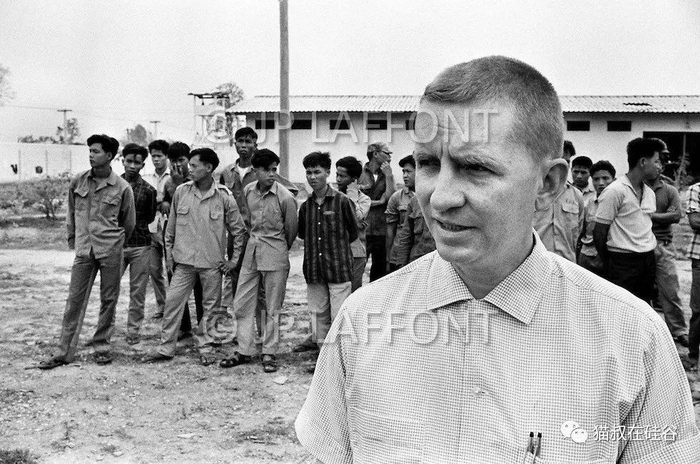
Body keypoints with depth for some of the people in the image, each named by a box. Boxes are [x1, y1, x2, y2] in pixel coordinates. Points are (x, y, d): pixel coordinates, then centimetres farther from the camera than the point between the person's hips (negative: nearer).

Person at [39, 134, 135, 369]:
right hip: (84, 250, 2)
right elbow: (71, 213, 16)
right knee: (75, 300, 2)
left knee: (108, 300, 5)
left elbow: (128, 222, 7)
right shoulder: (78, 182, 2)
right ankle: (64, 352, 9)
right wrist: (72, 239, 19)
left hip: (111, 250, -2)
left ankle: (101, 346, 20)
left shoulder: (122, 188, -5)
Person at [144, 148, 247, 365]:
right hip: (183, 260, 2)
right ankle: (166, 347, 11)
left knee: (210, 306, 7)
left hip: (212, 263, -2)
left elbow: (239, 230, 2)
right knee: (172, 302, 0)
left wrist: (233, 260, 1)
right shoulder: (181, 192, 0)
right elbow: (171, 227, 11)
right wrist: (169, 254, 10)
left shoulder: (224, 197, -6)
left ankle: (205, 347, 21)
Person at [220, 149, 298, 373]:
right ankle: (244, 350, 18)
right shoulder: (248, 191, 1)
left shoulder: (285, 198, -15)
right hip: (251, 251, 5)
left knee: (272, 308, 3)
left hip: (275, 255, -5)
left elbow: (291, 229, -1)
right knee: (242, 304, 7)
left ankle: (269, 353, 14)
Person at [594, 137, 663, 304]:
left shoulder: (650, 193, 13)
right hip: (623, 261, -7)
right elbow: (599, 233, -8)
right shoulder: (614, 191, -11)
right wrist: (608, 264, 0)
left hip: (648, 259, 7)